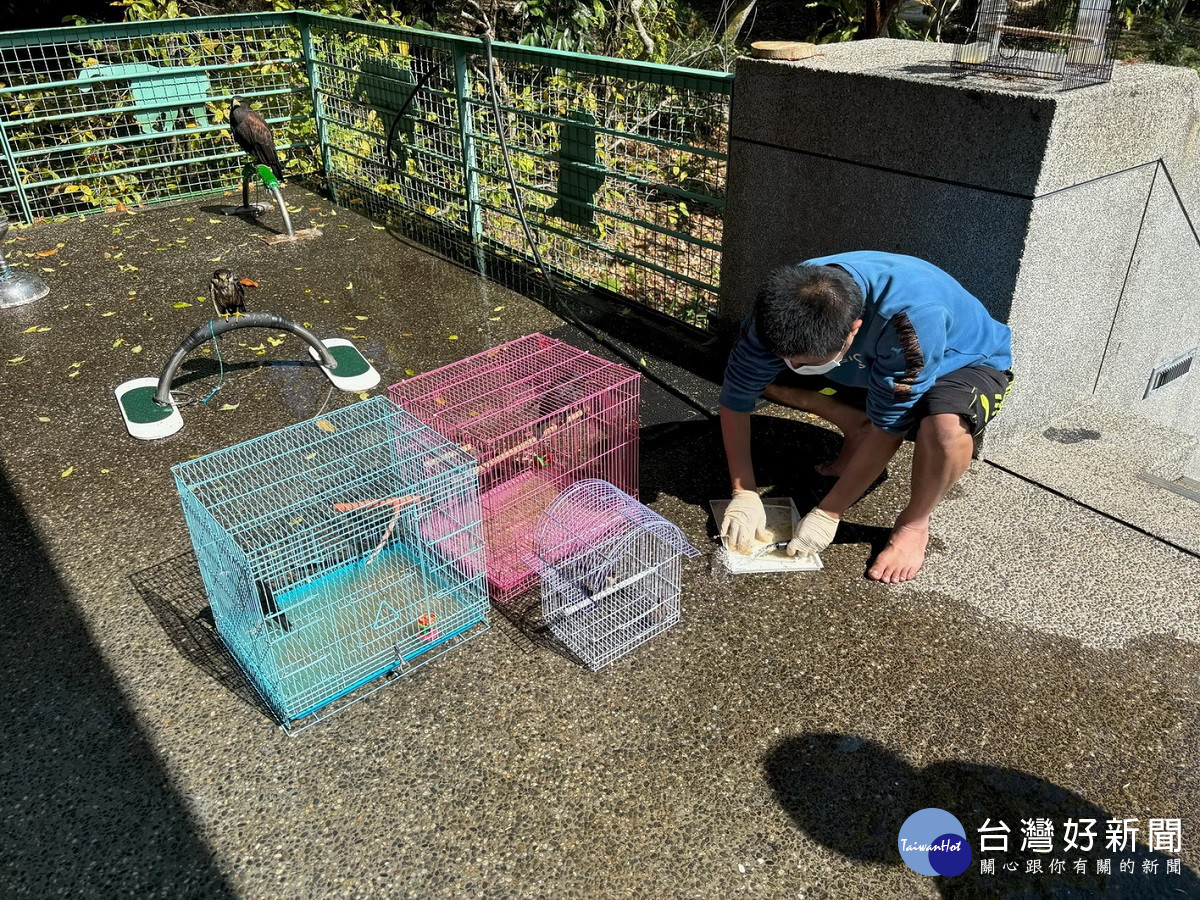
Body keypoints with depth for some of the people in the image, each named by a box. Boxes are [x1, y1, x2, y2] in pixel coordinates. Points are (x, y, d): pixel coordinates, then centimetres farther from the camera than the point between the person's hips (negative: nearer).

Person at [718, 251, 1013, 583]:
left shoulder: (912, 317, -42)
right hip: (870, 365, 5)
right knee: (763, 375, -14)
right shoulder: (782, 306, -28)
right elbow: (736, 397, -18)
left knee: (945, 428, -40)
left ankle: (913, 525, -10)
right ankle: (858, 434, 4)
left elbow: (888, 428, -34)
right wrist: (744, 494, -22)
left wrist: (827, 515, -29)